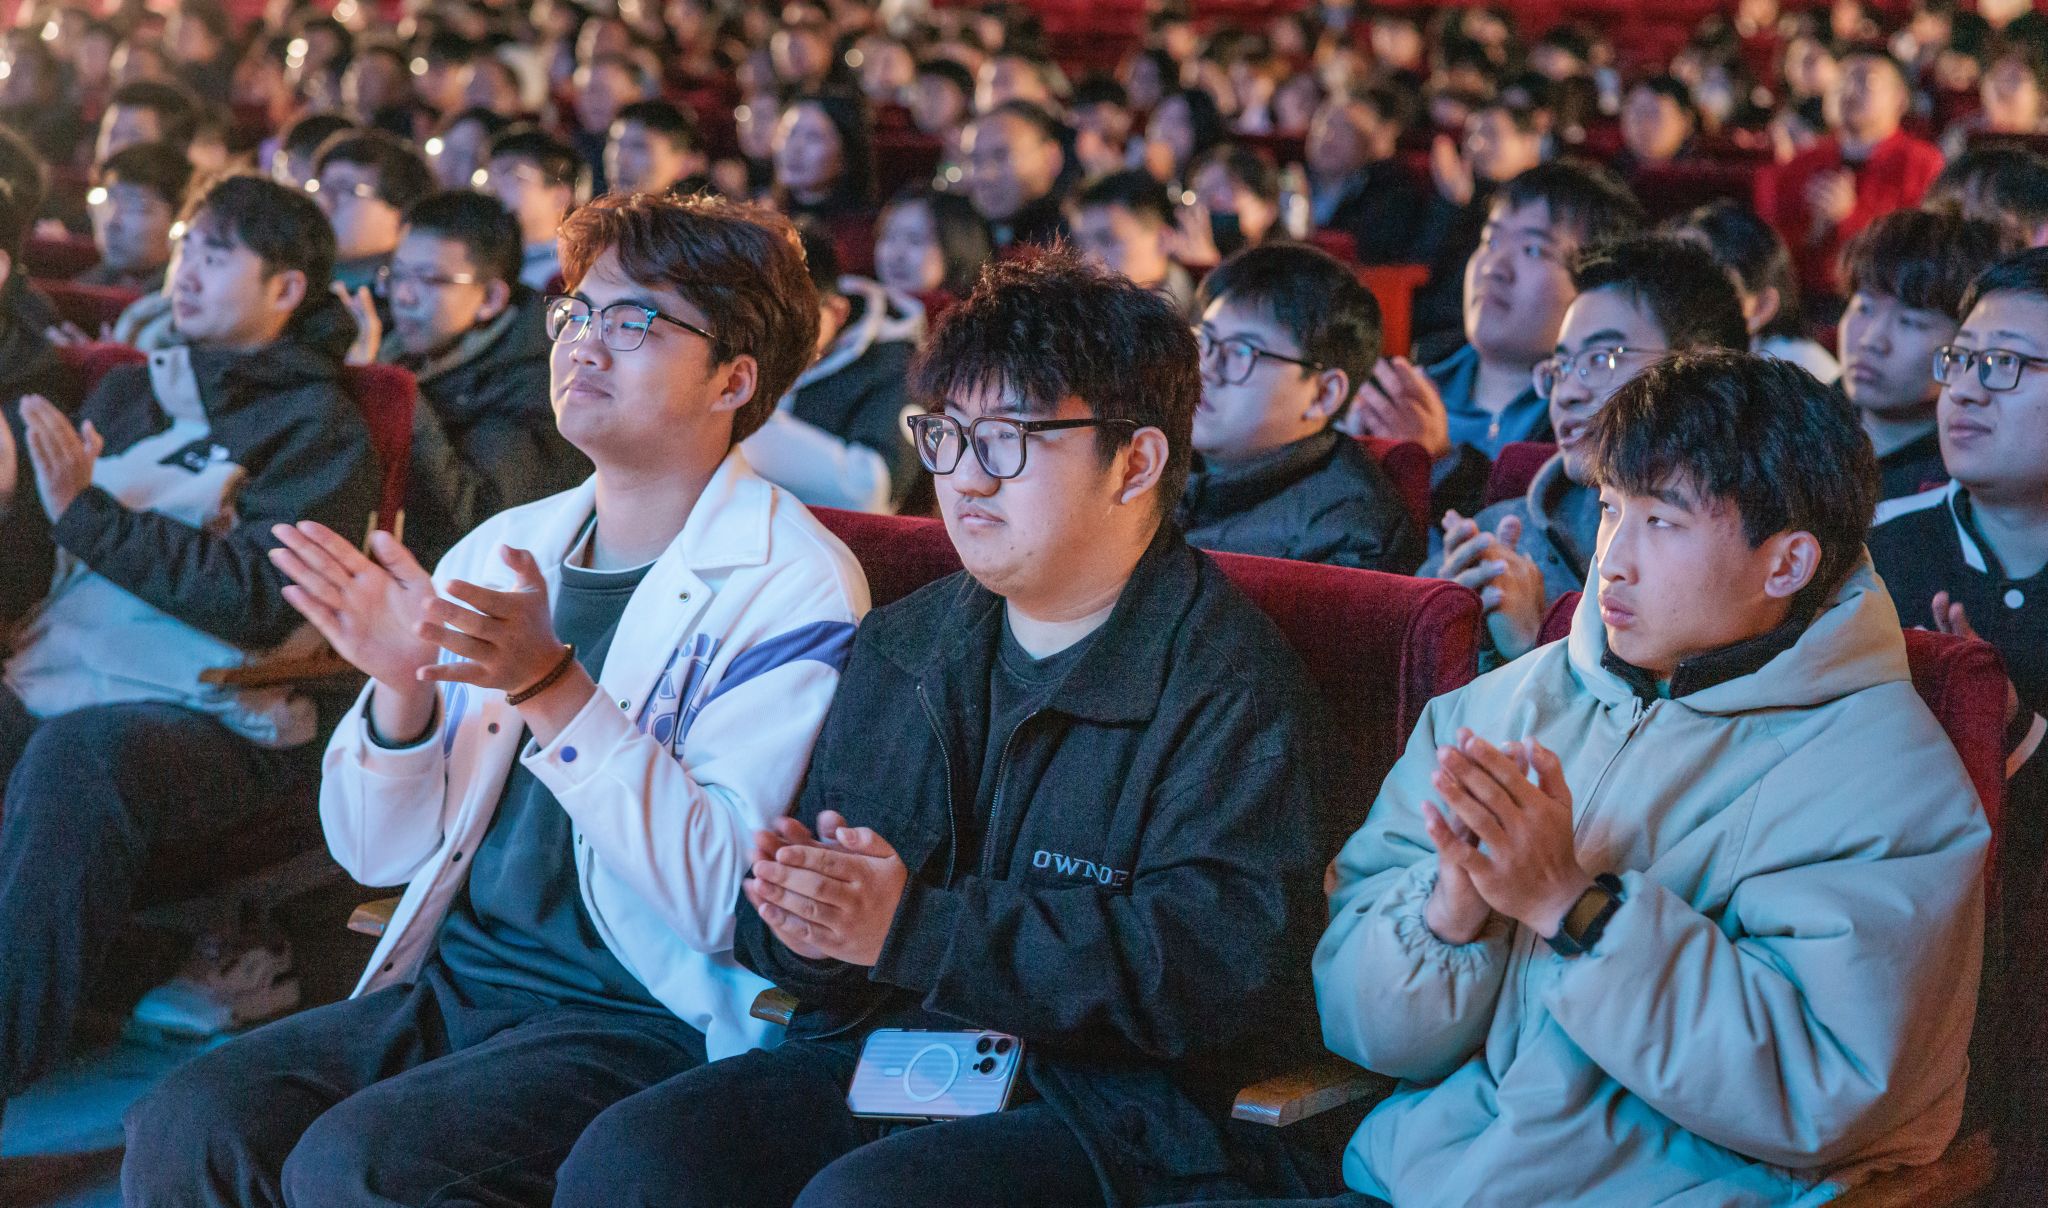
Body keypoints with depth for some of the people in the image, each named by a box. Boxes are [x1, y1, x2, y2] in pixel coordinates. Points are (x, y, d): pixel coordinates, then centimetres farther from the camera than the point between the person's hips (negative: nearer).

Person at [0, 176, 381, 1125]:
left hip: (213, 720, -5)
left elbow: (259, 597, -9)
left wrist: (90, 512, -12)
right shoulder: (130, 392, 24)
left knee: (79, 751, -37)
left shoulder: (317, 429, 6)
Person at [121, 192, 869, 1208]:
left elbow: (728, 899, -18)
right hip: (453, 987, 6)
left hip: (649, 1023, -6)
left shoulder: (793, 584, -8)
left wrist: (550, 687, -26)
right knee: (184, 1126, -18)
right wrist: (400, 688, -10)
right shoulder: (501, 550, 11)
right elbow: (380, 851, 11)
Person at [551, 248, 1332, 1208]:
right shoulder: (900, 647, 16)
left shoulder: (1232, 681, -6)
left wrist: (914, 929, -22)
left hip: (1108, 1101, -6)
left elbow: (1225, 959, -19)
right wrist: (798, 916, -8)